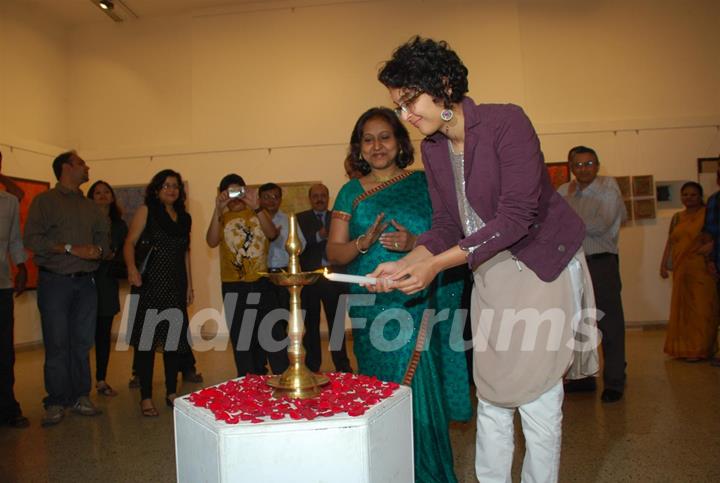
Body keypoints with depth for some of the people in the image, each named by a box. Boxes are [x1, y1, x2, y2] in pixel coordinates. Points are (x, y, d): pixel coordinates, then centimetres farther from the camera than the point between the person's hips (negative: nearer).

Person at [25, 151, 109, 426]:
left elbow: (104, 235, 17)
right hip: (55, 281, -4)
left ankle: (80, 396, 17)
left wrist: (99, 249, -5)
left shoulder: (89, 206, 17)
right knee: (57, 344, -2)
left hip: (85, 282, 5)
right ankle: (56, 403, 8)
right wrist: (71, 248, -15)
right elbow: (32, 239, -9)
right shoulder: (45, 201, 0)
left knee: (82, 342, 7)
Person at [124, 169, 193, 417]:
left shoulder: (185, 217, 16)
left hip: (176, 285, 5)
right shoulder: (146, 211, 2)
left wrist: (189, 284, 14)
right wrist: (132, 267, -24)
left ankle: (172, 393, 20)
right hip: (149, 284, -5)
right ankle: (146, 398, 7)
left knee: (174, 338, 8)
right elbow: (130, 242, -6)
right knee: (146, 339, -3)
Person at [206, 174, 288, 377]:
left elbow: (272, 234, -11)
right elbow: (212, 242, -13)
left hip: (261, 283, 0)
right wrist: (218, 210, -21)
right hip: (233, 286, 0)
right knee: (240, 336, 7)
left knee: (273, 332, 0)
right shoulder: (222, 218, 5)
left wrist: (256, 207, -22)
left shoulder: (259, 213, 7)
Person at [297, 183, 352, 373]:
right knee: (311, 324, 5)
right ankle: (312, 366, 16)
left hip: (334, 278, 1)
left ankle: (342, 365, 12)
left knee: (336, 323, 3)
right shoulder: (300, 219, 7)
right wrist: (318, 236, -20)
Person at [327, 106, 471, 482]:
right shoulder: (351, 193, 8)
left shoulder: (423, 183, 5)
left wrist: (414, 242, -17)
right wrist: (364, 242, -16)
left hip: (418, 307, -1)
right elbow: (334, 254, 3)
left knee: (419, 393, -1)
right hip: (370, 310, 2)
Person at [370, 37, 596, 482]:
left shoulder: (506, 122, -20)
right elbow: (447, 226, 2)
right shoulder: (432, 147, 1)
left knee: (537, 395, 0)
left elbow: (517, 216, -26)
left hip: (543, 265, -6)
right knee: (491, 394, 11)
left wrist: (435, 265, -29)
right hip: (490, 272, 6)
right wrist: (405, 264, -15)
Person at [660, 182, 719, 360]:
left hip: (701, 269, -4)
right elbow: (670, 242, 13)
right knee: (682, 307, 8)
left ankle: (700, 349, 7)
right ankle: (684, 348, 18)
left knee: (701, 308, -1)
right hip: (681, 270, 5)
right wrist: (663, 263, 7)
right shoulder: (677, 217, 15)